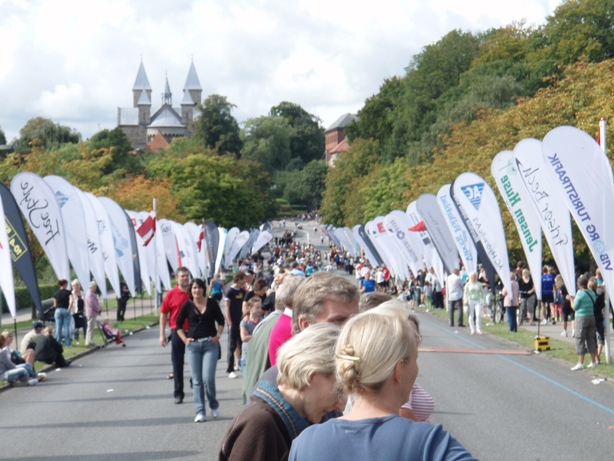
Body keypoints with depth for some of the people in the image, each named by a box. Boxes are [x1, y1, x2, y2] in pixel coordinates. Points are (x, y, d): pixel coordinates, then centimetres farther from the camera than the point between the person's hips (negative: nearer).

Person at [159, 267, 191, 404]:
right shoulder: (171, 294, -4)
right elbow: (163, 314, 1)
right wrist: (162, 334, -3)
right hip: (177, 331, -1)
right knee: (177, 364, 3)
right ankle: (178, 394, 10)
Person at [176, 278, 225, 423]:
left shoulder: (212, 303, 1)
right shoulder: (187, 305, 2)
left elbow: (220, 321, 10)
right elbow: (179, 324, 11)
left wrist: (218, 335, -1)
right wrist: (185, 339, 0)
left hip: (210, 344, -1)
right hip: (193, 345, 1)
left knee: (208, 378, -11)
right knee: (197, 380, 1)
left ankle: (214, 405, 14)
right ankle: (199, 412, 6)